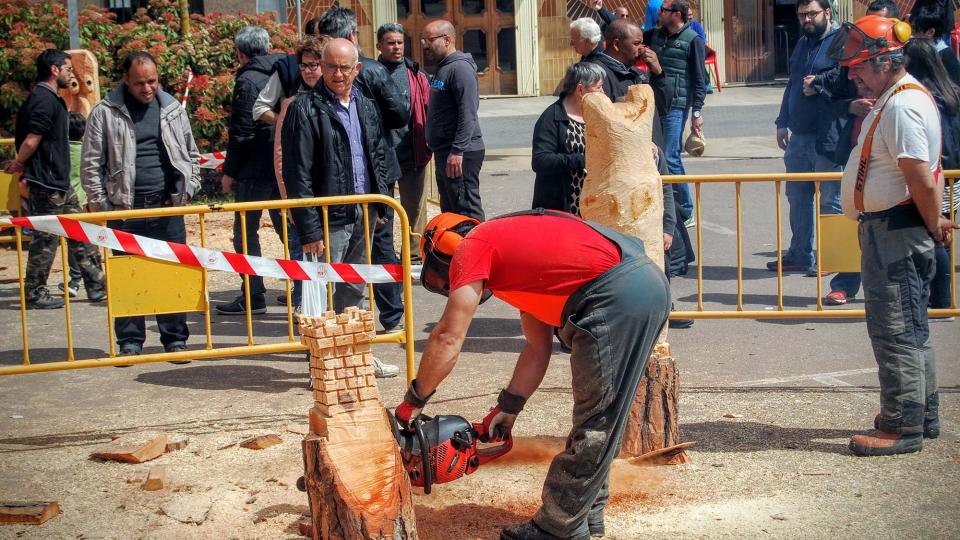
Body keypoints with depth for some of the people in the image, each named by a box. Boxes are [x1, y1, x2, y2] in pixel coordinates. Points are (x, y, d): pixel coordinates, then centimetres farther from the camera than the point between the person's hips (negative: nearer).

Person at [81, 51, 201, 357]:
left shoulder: (173, 110, 10)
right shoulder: (105, 113, 1)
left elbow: (191, 155, 18)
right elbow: (91, 163, 2)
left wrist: (188, 189, 7)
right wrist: (98, 203, -4)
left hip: (168, 207, 2)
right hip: (124, 209, -2)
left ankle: (175, 338, 12)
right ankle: (130, 341, 11)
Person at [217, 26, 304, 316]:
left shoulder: (247, 81, -12)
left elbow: (241, 133, -14)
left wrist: (229, 172, -7)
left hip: (256, 170, -7)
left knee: (245, 232, 1)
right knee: (288, 227, 13)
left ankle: (252, 296, 1)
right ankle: (301, 289, 13)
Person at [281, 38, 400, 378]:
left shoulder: (365, 106, 12)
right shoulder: (306, 108, -10)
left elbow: (379, 158, 21)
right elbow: (297, 174, -13)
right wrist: (309, 229, -17)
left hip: (363, 215, 7)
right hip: (329, 220, -7)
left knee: (354, 291, 17)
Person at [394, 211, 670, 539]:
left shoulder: (472, 246, 4)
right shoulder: (514, 254, 29)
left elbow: (448, 339, -1)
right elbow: (538, 346, 29)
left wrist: (413, 401, 9)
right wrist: (508, 408, 31)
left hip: (617, 293, -10)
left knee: (595, 421, 0)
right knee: (601, 416, 20)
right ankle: (589, 513, 30)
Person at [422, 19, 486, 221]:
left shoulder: (459, 68, -14)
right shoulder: (442, 68, 17)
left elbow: (468, 114, -22)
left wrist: (457, 151, -26)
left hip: (460, 154, -11)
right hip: (444, 152, 11)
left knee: (467, 210, -10)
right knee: (449, 210, 15)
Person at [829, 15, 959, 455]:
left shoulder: (902, 106, -20)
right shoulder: (891, 100, 14)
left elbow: (922, 179, -25)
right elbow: (918, 179, 18)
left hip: (896, 232, -11)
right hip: (886, 228, 11)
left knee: (895, 330, -5)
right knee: (911, 327, 18)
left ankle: (901, 428, 2)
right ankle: (922, 415, 29)